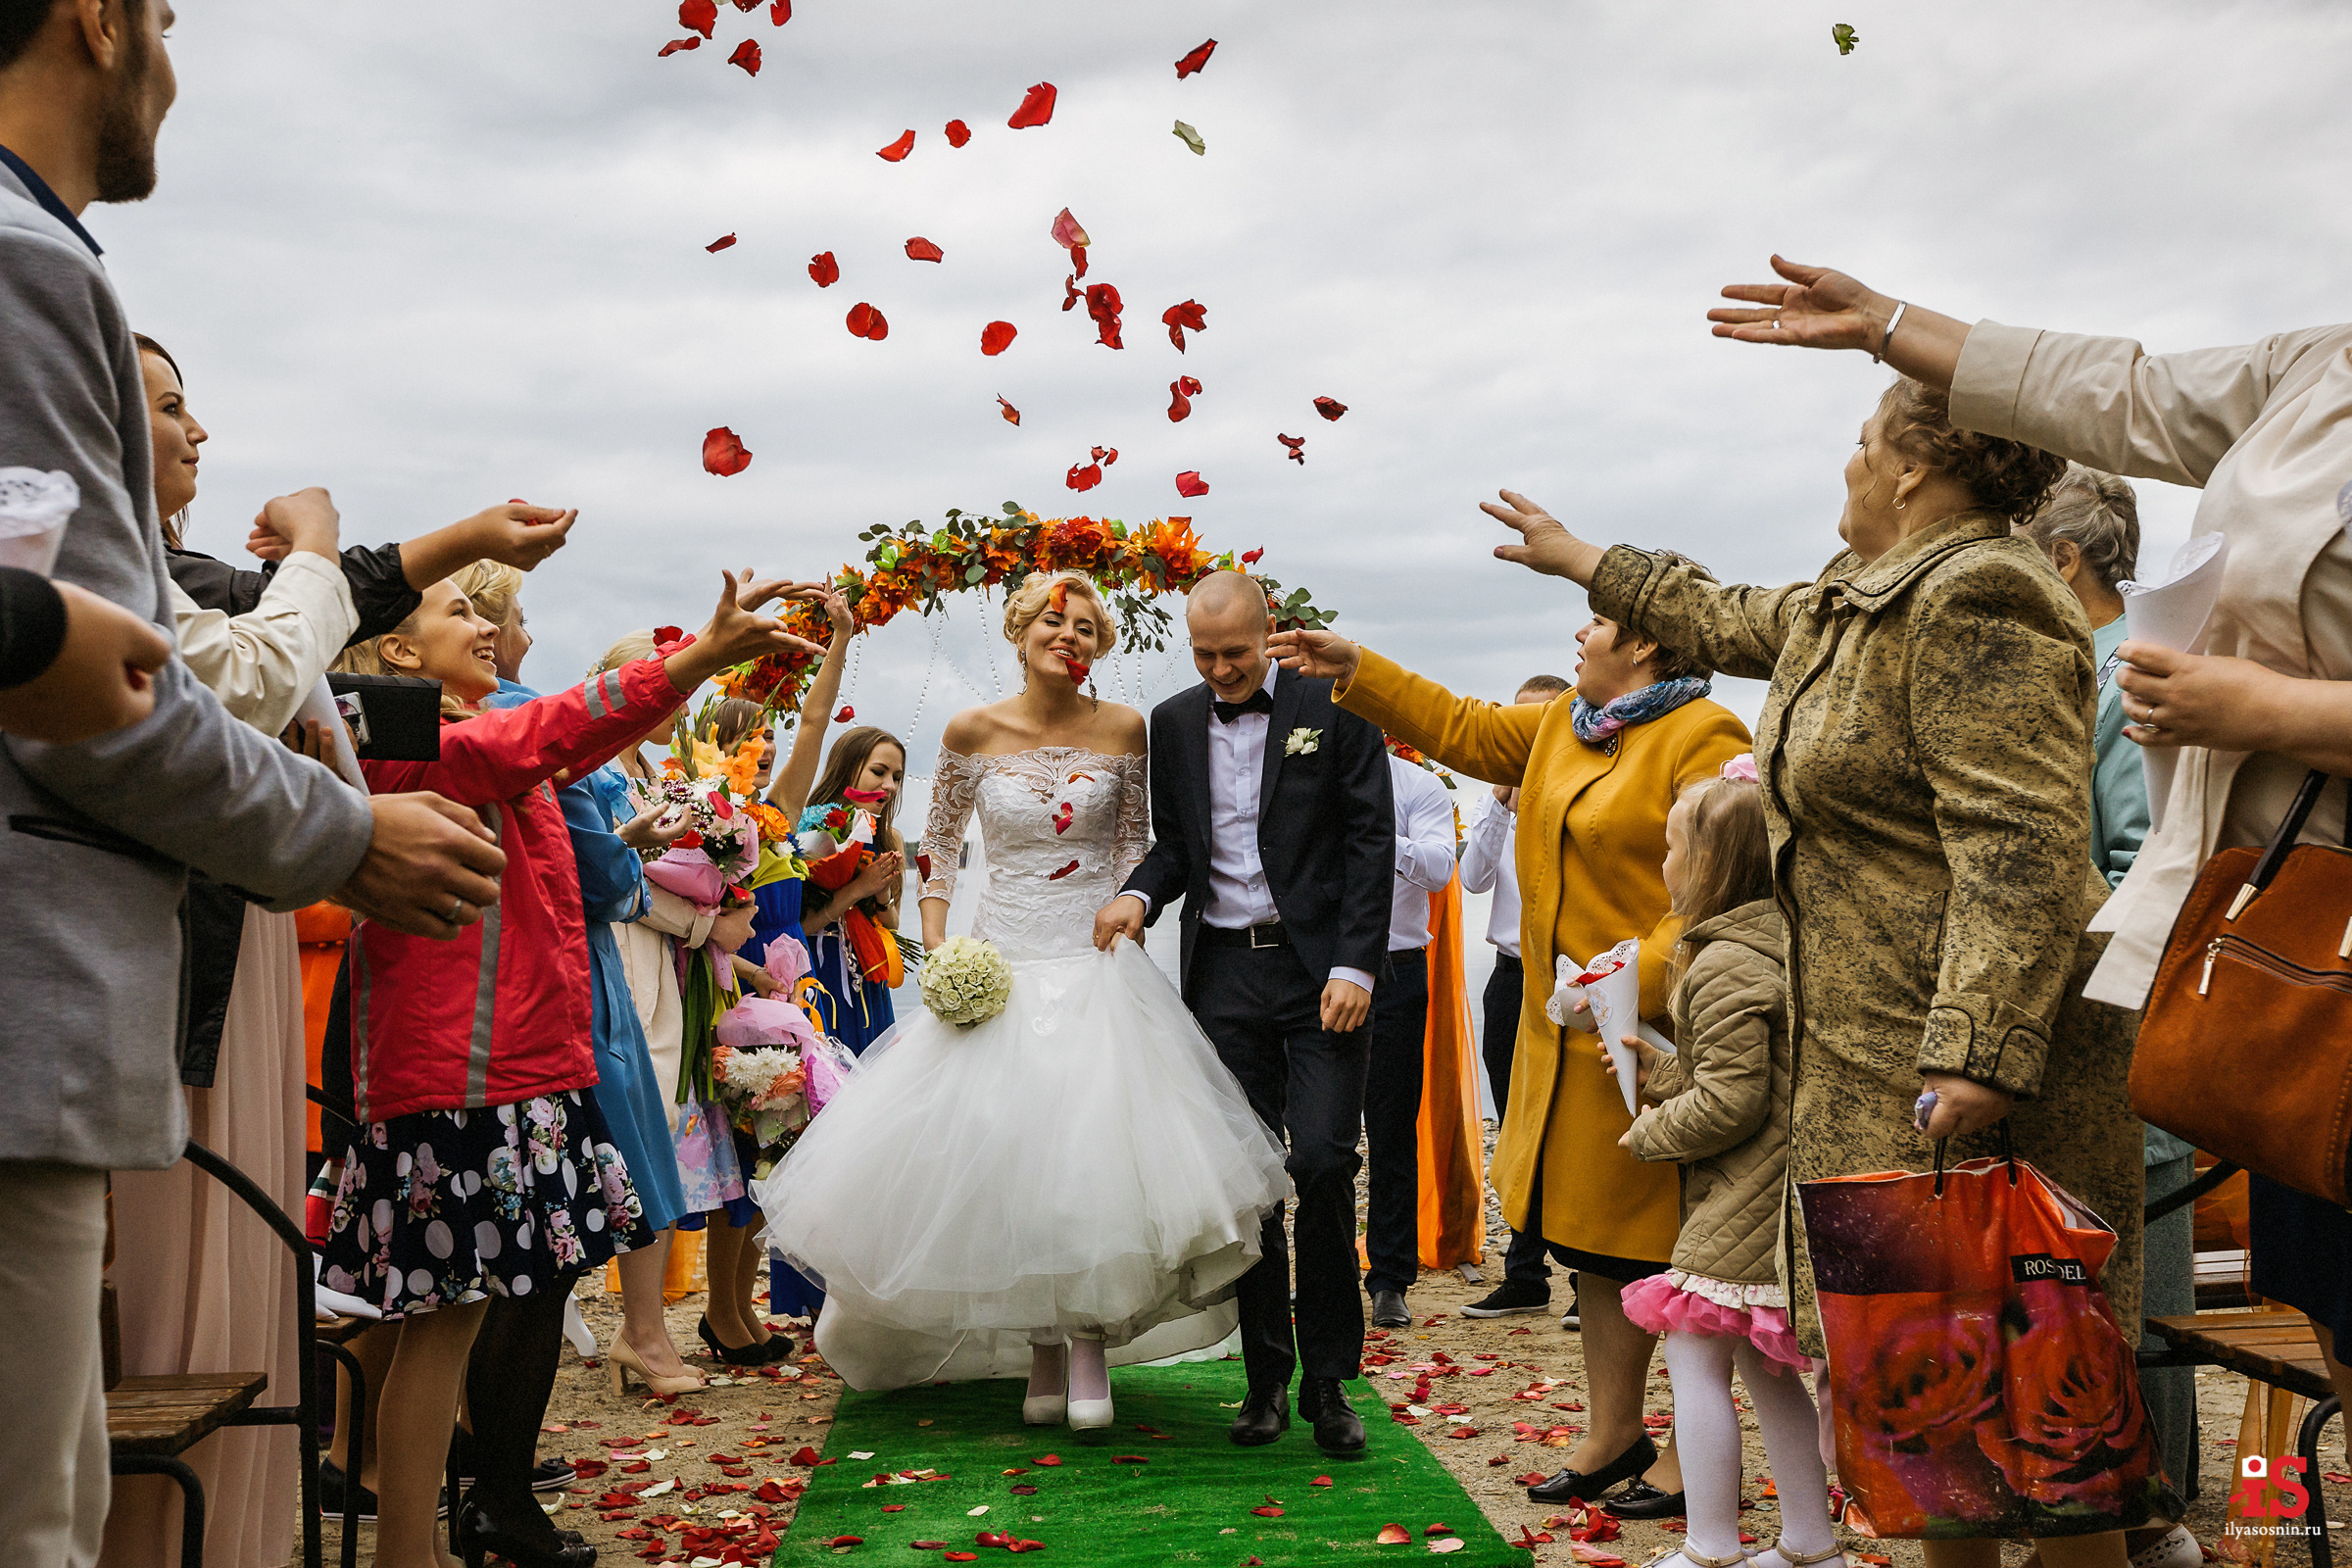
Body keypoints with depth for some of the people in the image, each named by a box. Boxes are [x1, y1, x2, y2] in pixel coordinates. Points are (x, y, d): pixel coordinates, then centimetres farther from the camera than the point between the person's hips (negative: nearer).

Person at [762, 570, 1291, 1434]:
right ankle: (1042, 1359, 18)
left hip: (1096, 967, -1)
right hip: (998, 967, 1)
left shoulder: (1125, 730, -2)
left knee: (1093, 1159, -9)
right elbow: (937, 844, 9)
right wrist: (936, 947, 0)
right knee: (1005, 1163, 3)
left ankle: (1091, 1345, 8)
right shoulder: (973, 732, -2)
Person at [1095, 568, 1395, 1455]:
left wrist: (1355, 966, -11)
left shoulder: (1335, 706, -1)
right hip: (1223, 973, 3)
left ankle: (1327, 1380, 5)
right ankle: (1266, 1377, 16)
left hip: (1319, 968, -3)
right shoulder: (1174, 723, 11)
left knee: (1323, 1164, -10)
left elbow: (1371, 840, -3)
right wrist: (1139, 894, -5)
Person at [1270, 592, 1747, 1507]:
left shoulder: (1704, 740, -13)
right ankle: (1615, 1432, 27)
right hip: (1569, 1039, 9)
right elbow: (1465, 729, 24)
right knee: (1591, 1239, 14)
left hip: (1657, 1036, -9)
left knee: (1671, 1247, 0)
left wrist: (1637, 987, -26)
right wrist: (1356, 671, 21)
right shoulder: (1560, 727, 14)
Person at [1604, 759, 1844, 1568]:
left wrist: (1650, 1131, -7)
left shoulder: (1726, 964, -17)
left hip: (1746, 1209, -10)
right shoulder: (1777, 943, 14)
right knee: (1763, 1367, 17)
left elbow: (1731, 1100, -21)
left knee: (1694, 1355, -4)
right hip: (1776, 1199, 10)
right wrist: (1660, 1071, 16)